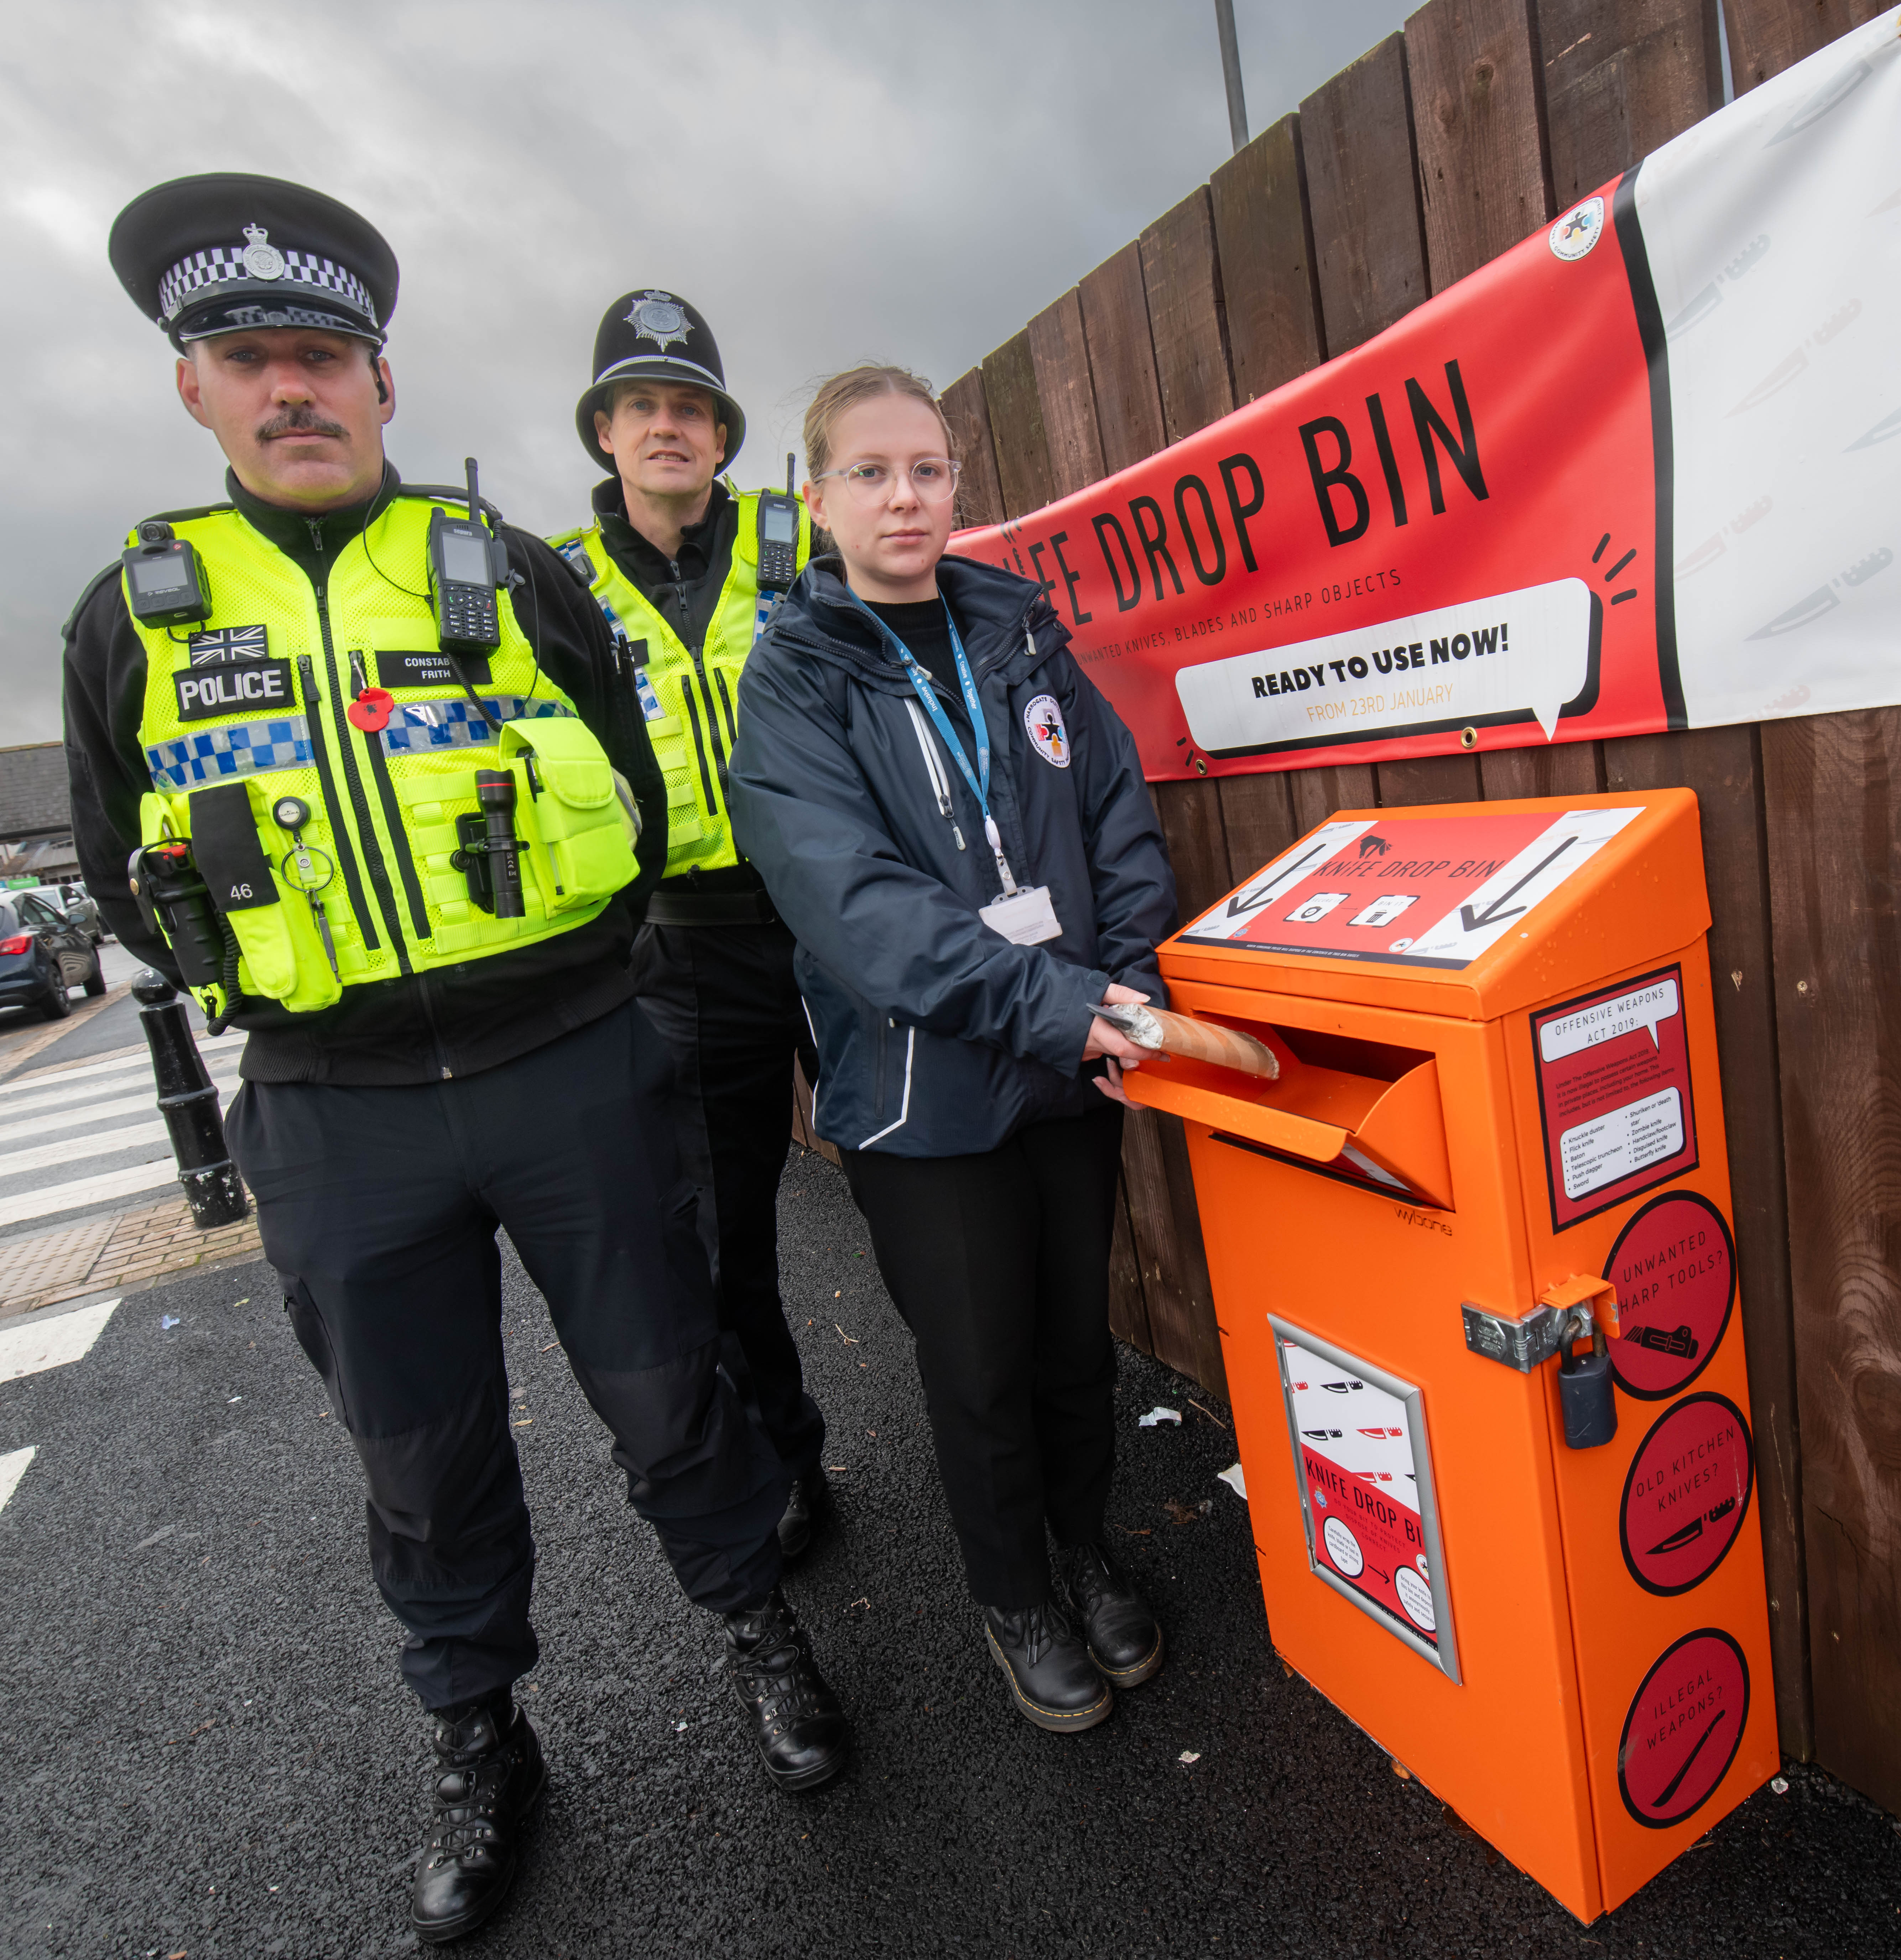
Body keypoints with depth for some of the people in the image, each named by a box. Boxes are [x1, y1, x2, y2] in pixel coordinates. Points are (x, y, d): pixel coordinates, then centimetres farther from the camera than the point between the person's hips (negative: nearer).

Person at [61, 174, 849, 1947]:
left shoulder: (513, 575, 3)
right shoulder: (130, 619, 7)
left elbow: (632, 799, 6)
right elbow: (128, 883, 12)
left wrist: (552, 970, 2)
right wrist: (289, 986, 5)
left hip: (574, 1073, -1)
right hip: (334, 1123, 2)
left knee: (663, 1385, 11)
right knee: (422, 1453, 16)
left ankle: (755, 1621, 39)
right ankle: (477, 1743, 41)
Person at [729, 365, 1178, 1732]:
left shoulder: (1020, 629, 7)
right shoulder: (794, 680, -7)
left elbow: (1118, 810, 6)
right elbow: (855, 900, -20)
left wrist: (1127, 980, -8)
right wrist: (1054, 1002, -27)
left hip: (1075, 1060, 4)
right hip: (923, 1085, -3)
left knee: (1080, 1332, 19)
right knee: (981, 1364, 13)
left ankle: (1091, 1554, 47)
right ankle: (1016, 1598, 41)